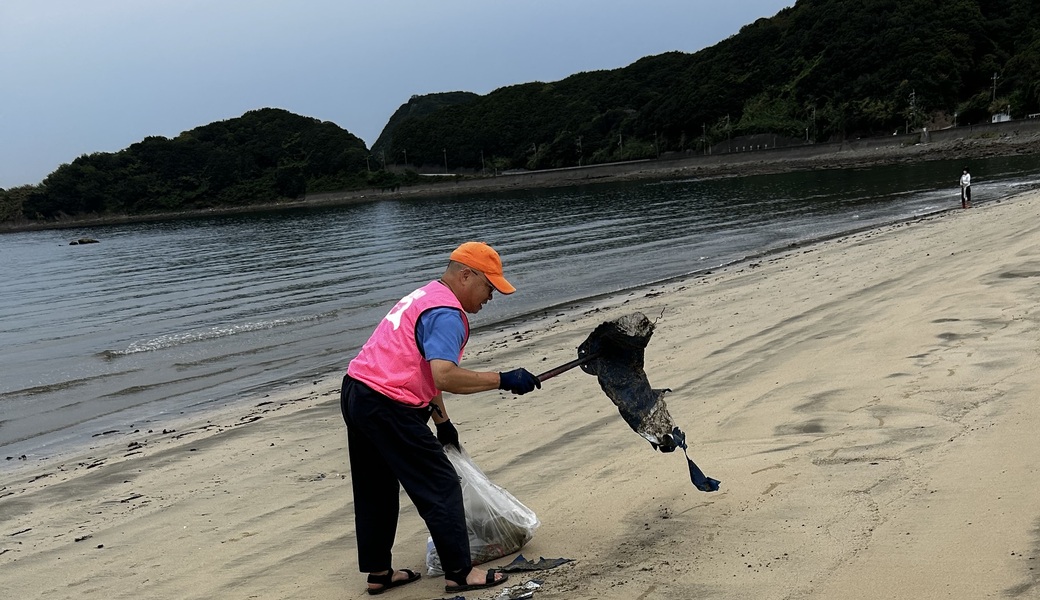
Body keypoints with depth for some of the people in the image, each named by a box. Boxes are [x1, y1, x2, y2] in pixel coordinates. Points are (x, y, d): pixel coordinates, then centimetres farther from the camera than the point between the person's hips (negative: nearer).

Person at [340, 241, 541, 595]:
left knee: (374, 492, 19)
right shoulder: (446, 314, -14)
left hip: (355, 393, 10)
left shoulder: (425, 297, 19)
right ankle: (459, 573, 9)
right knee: (441, 488, 1)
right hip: (388, 408, -10)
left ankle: (378, 572, 30)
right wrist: (503, 380, -21)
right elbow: (444, 377, -27)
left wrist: (441, 421, 29)